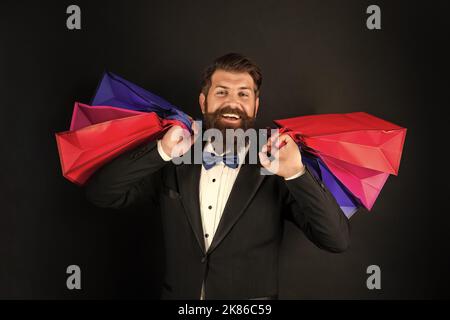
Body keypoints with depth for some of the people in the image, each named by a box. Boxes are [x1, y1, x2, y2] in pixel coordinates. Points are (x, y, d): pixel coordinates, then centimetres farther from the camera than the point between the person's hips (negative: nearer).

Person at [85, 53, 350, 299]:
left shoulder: (275, 171, -13)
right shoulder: (172, 167, -5)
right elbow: (100, 193, -10)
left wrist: (297, 174, -32)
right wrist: (161, 151, -21)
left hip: (252, 295, -2)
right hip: (178, 295, 2)